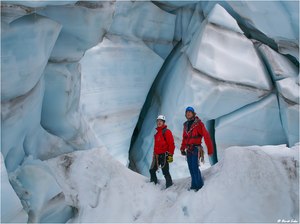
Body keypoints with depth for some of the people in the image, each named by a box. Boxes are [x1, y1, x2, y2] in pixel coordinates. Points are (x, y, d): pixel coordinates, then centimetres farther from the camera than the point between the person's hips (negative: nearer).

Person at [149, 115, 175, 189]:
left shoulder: (166, 131, -8)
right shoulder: (157, 133, 18)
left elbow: (171, 144, -13)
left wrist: (170, 155, -17)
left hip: (164, 155, -8)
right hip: (157, 156, 8)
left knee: (165, 172, -5)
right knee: (152, 170, 12)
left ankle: (169, 186, 6)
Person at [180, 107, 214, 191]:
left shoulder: (198, 123, -9)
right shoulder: (186, 125, 12)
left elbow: (206, 136, -13)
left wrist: (210, 149, -17)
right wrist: (182, 149, 14)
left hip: (196, 148, -6)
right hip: (188, 149, 6)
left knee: (195, 167, -11)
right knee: (191, 168, 8)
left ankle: (199, 185, 1)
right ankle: (194, 185, 17)